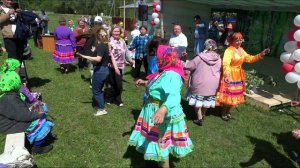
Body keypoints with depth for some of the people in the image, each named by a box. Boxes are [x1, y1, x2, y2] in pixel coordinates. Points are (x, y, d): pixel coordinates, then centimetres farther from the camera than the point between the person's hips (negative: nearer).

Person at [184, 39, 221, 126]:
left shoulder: (200, 57, -18)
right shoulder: (218, 59, -4)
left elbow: (188, 66, -12)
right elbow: (219, 71, 6)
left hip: (200, 83, -5)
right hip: (212, 84, 5)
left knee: (198, 100, 11)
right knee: (207, 100, 20)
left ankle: (199, 119, 15)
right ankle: (202, 115, 37)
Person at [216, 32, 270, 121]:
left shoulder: (241, 50, 8)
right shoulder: (229, 50, -19)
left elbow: (249, 59, 17)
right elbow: (225, 64, -33)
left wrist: (261, 55, 8)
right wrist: (226, 75, -48)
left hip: (238, 76, 8)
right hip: (230, 76, -8)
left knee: (235, 95, 15)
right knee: (228, 95, -2)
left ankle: (228, 112, 32)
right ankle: (224, 113, 16)